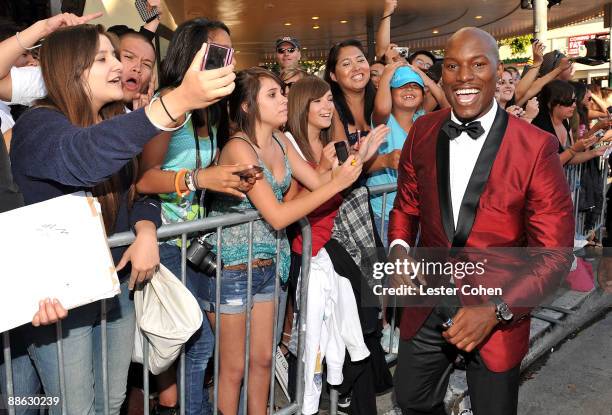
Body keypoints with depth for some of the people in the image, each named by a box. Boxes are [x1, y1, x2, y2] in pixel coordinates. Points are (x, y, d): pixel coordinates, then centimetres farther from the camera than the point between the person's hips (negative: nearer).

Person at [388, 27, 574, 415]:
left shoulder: (536, 146, -16)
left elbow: (555, 252, -13)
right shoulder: (423, 132, -4)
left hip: (499, 310, -3)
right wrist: (399, 248, -11)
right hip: (428, 303, 3)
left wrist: (496, 309, -24)